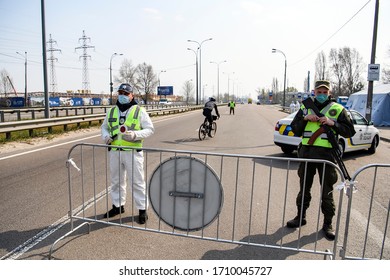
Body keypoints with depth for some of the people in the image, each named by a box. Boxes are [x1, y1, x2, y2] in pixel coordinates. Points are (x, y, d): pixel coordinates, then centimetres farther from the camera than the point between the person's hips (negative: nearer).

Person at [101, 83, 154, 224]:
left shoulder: (139, 111, -4)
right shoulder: (112, 111, 11)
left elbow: (150, 129, -6)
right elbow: (104, 127, 21)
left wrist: (135, 135, -22)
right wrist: (106, 136, -2)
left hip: (133, 152, -5)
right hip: (115, 152, 5)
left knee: (137, 182, 2)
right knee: (116, 181, 17)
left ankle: (142, 209, 14)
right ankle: (118, 205, 35)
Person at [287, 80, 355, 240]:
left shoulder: (337, 109, 2)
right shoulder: (305, 107, 9)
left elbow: (350, 131, 1)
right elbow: (295, 129, 6)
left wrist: (333, 124, -14)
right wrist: (305, 119, -10)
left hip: (327, 155, -2)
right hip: (306, 154, 2)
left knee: (327, 192, 6)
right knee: (304, 188, 14)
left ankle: (328, 223, 22)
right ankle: (301, 217, 30)